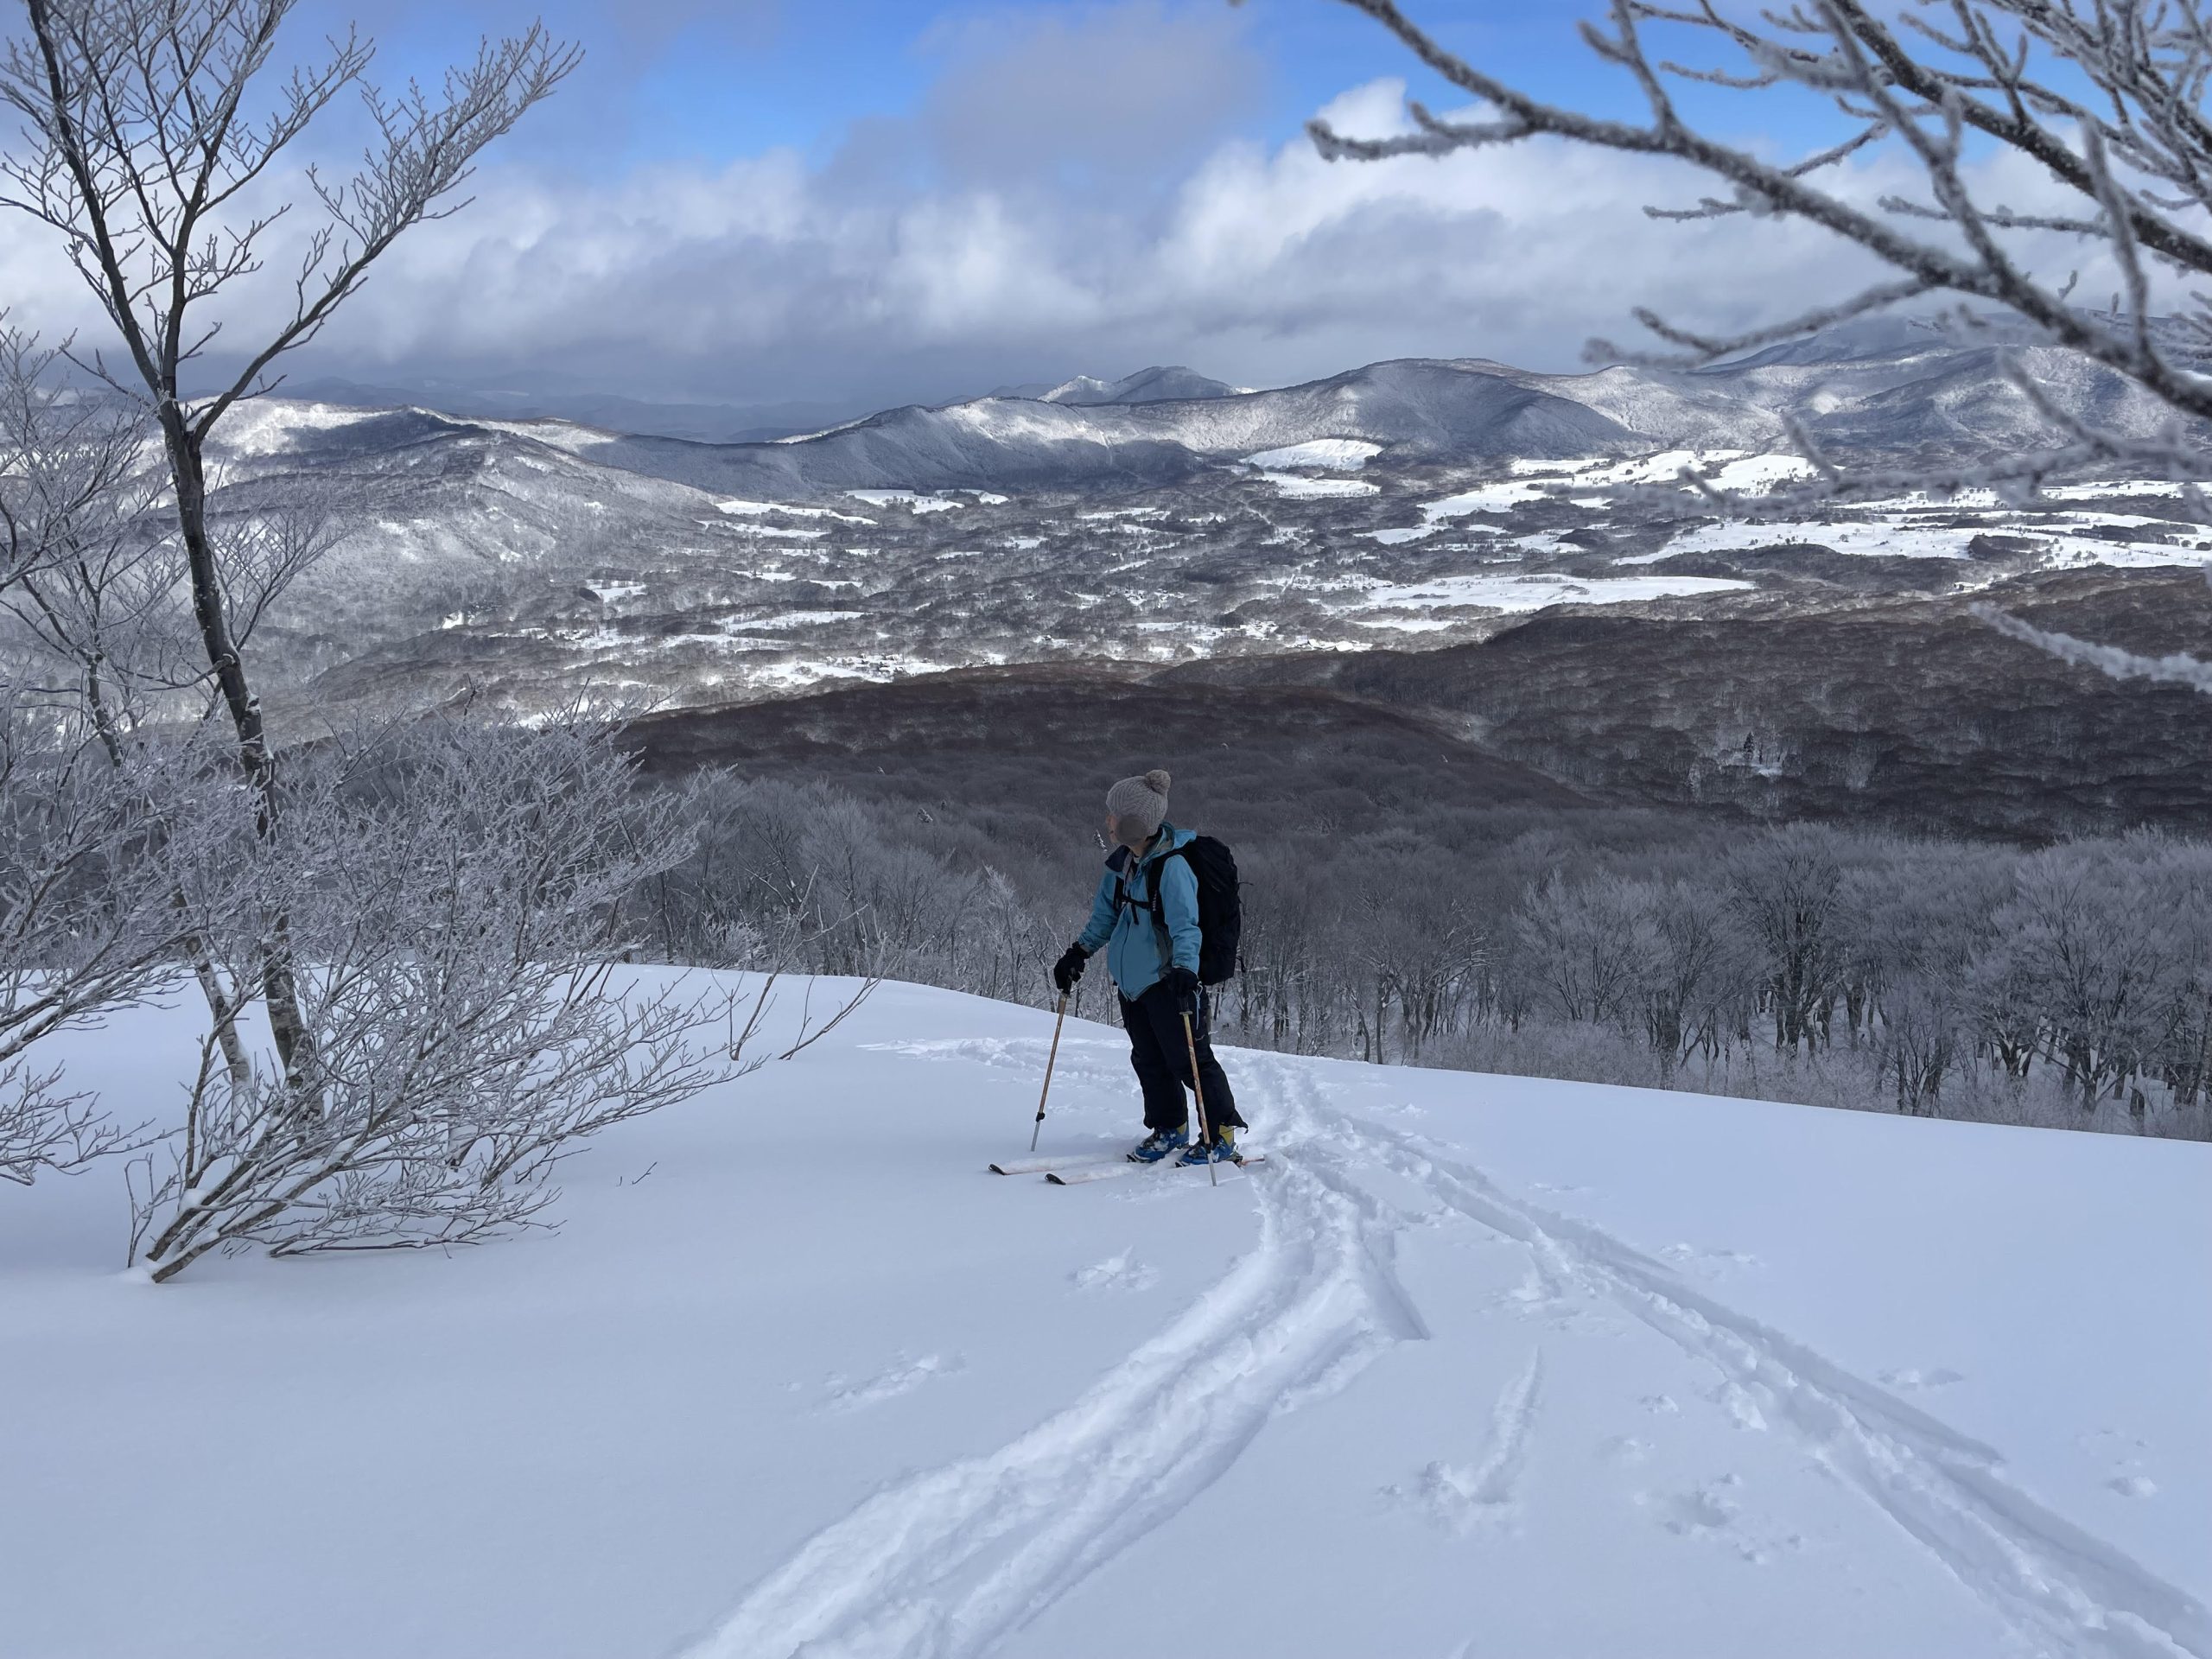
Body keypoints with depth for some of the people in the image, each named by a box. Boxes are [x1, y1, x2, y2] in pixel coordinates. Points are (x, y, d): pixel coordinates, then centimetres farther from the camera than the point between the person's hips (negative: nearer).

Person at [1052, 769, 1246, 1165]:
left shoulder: (1171, 866, -20)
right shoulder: (1121, 863, 6)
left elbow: (1185, 925, -27)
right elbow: (1106, 913, 19)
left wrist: (1184, 969, -40)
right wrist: (1080, 952, 14)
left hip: (1166, 980, -8)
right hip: (1130, 979, 8)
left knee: (1188, 1058, -5)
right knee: (1149, 1060, 15)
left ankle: (1222, 1136, 5)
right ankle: (1169, 1129, 30)